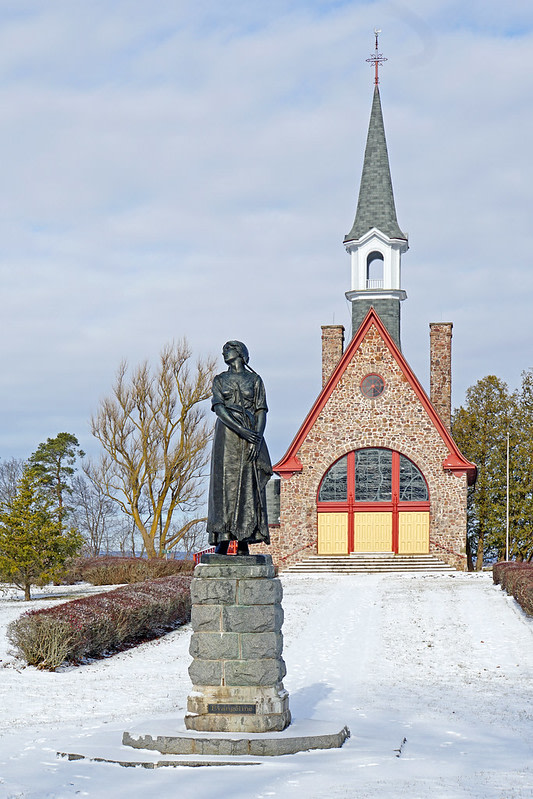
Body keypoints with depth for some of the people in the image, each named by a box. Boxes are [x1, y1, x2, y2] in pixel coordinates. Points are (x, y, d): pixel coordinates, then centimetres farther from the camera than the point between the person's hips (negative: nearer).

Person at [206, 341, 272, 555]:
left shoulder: (255, 380, 11)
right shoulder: (220, 380, 12)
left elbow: (261, 411, 3)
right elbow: (219, 409, -1)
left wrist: (257, 439, -11)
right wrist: (240, 429, -16)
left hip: (250, 434, 0)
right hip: (226, 434, 0)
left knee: (248, 485, -4)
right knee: (225, 483, -6)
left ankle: (244, 540, -4)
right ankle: (223, 539, -7)